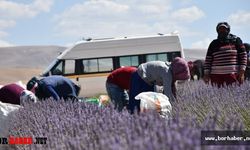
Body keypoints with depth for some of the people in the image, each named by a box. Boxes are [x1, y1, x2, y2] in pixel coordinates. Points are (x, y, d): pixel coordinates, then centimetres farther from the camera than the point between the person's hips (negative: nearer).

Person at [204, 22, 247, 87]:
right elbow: (208, 59, 14)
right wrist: (206, 74, 6)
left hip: (232, 74, -2)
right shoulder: (213, 44, 14)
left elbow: (243, 55, 5)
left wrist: (242, 73, -2)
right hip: (216, 75, 2)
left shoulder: (236, 40, 8)